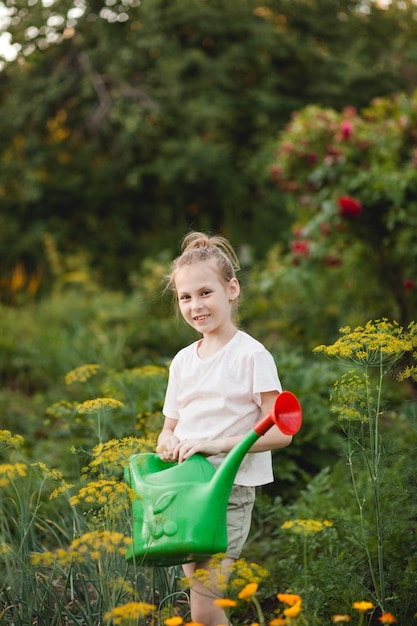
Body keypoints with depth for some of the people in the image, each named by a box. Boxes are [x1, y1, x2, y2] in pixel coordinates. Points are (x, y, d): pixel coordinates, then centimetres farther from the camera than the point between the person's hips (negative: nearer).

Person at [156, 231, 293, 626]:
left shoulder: (251, 355, -8)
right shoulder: (182, 361, 10)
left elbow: (280, 433, -12)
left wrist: (215, 444, -21)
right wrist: (168, 444, -8)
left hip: (231, 490, -6)